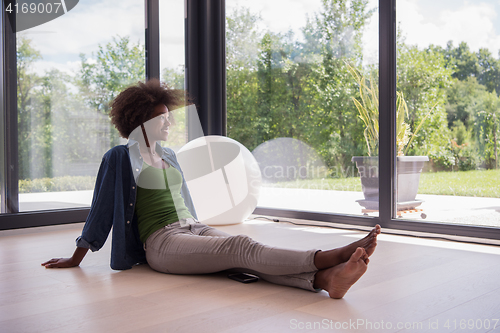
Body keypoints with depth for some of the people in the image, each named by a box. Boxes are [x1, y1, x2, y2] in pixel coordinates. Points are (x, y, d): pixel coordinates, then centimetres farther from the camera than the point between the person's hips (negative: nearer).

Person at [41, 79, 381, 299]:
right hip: (162, 242, -6)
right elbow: (101, 209, 6)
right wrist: (75, 259, 10)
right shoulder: (120, 158, 3)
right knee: (241, 246, -31)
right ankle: (331, 257, -50)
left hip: (194, 229, 6)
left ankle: (325, 278, -51)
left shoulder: (169, 156, 23)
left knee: (244, 251, -26)